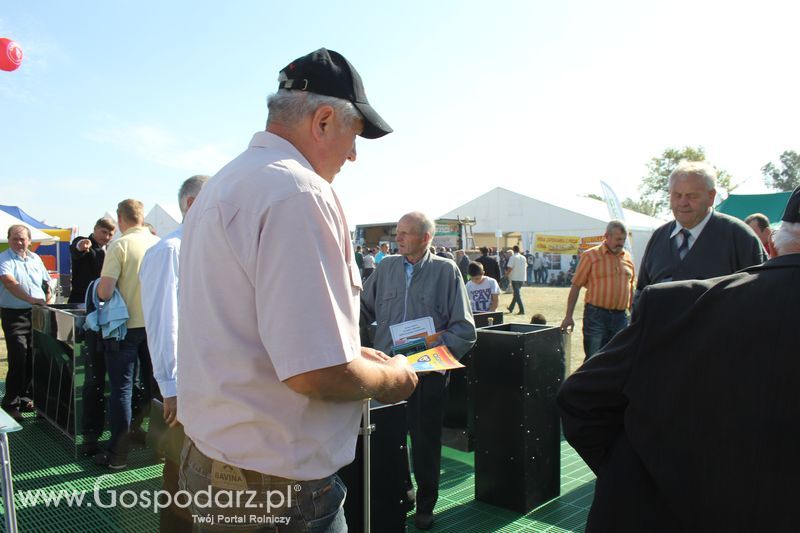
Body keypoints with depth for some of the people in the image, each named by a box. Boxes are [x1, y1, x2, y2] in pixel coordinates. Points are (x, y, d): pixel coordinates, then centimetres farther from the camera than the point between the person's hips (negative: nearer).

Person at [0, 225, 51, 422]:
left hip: (37, 314, 5)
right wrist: (30, 299, -35)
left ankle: (25, 397, 22)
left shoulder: (35, 259, 12)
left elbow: (46, 284, 21)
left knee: (33, 359, 8)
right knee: (18, 359, -9)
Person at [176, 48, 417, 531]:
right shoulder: (298, 193, -22)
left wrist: (352, 352, 17)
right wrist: (390, 378, -8)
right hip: (277, 486, -9)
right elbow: (317, 373, -28)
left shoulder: (223, 185, 10)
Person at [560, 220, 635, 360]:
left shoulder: (627, 257, 12)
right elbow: (576, 286, -3)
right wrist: (568, 316, -7)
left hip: (621, 317, 5)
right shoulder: (591, 255, -2)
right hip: (596, 316, -5)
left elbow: (630, 288, 19)